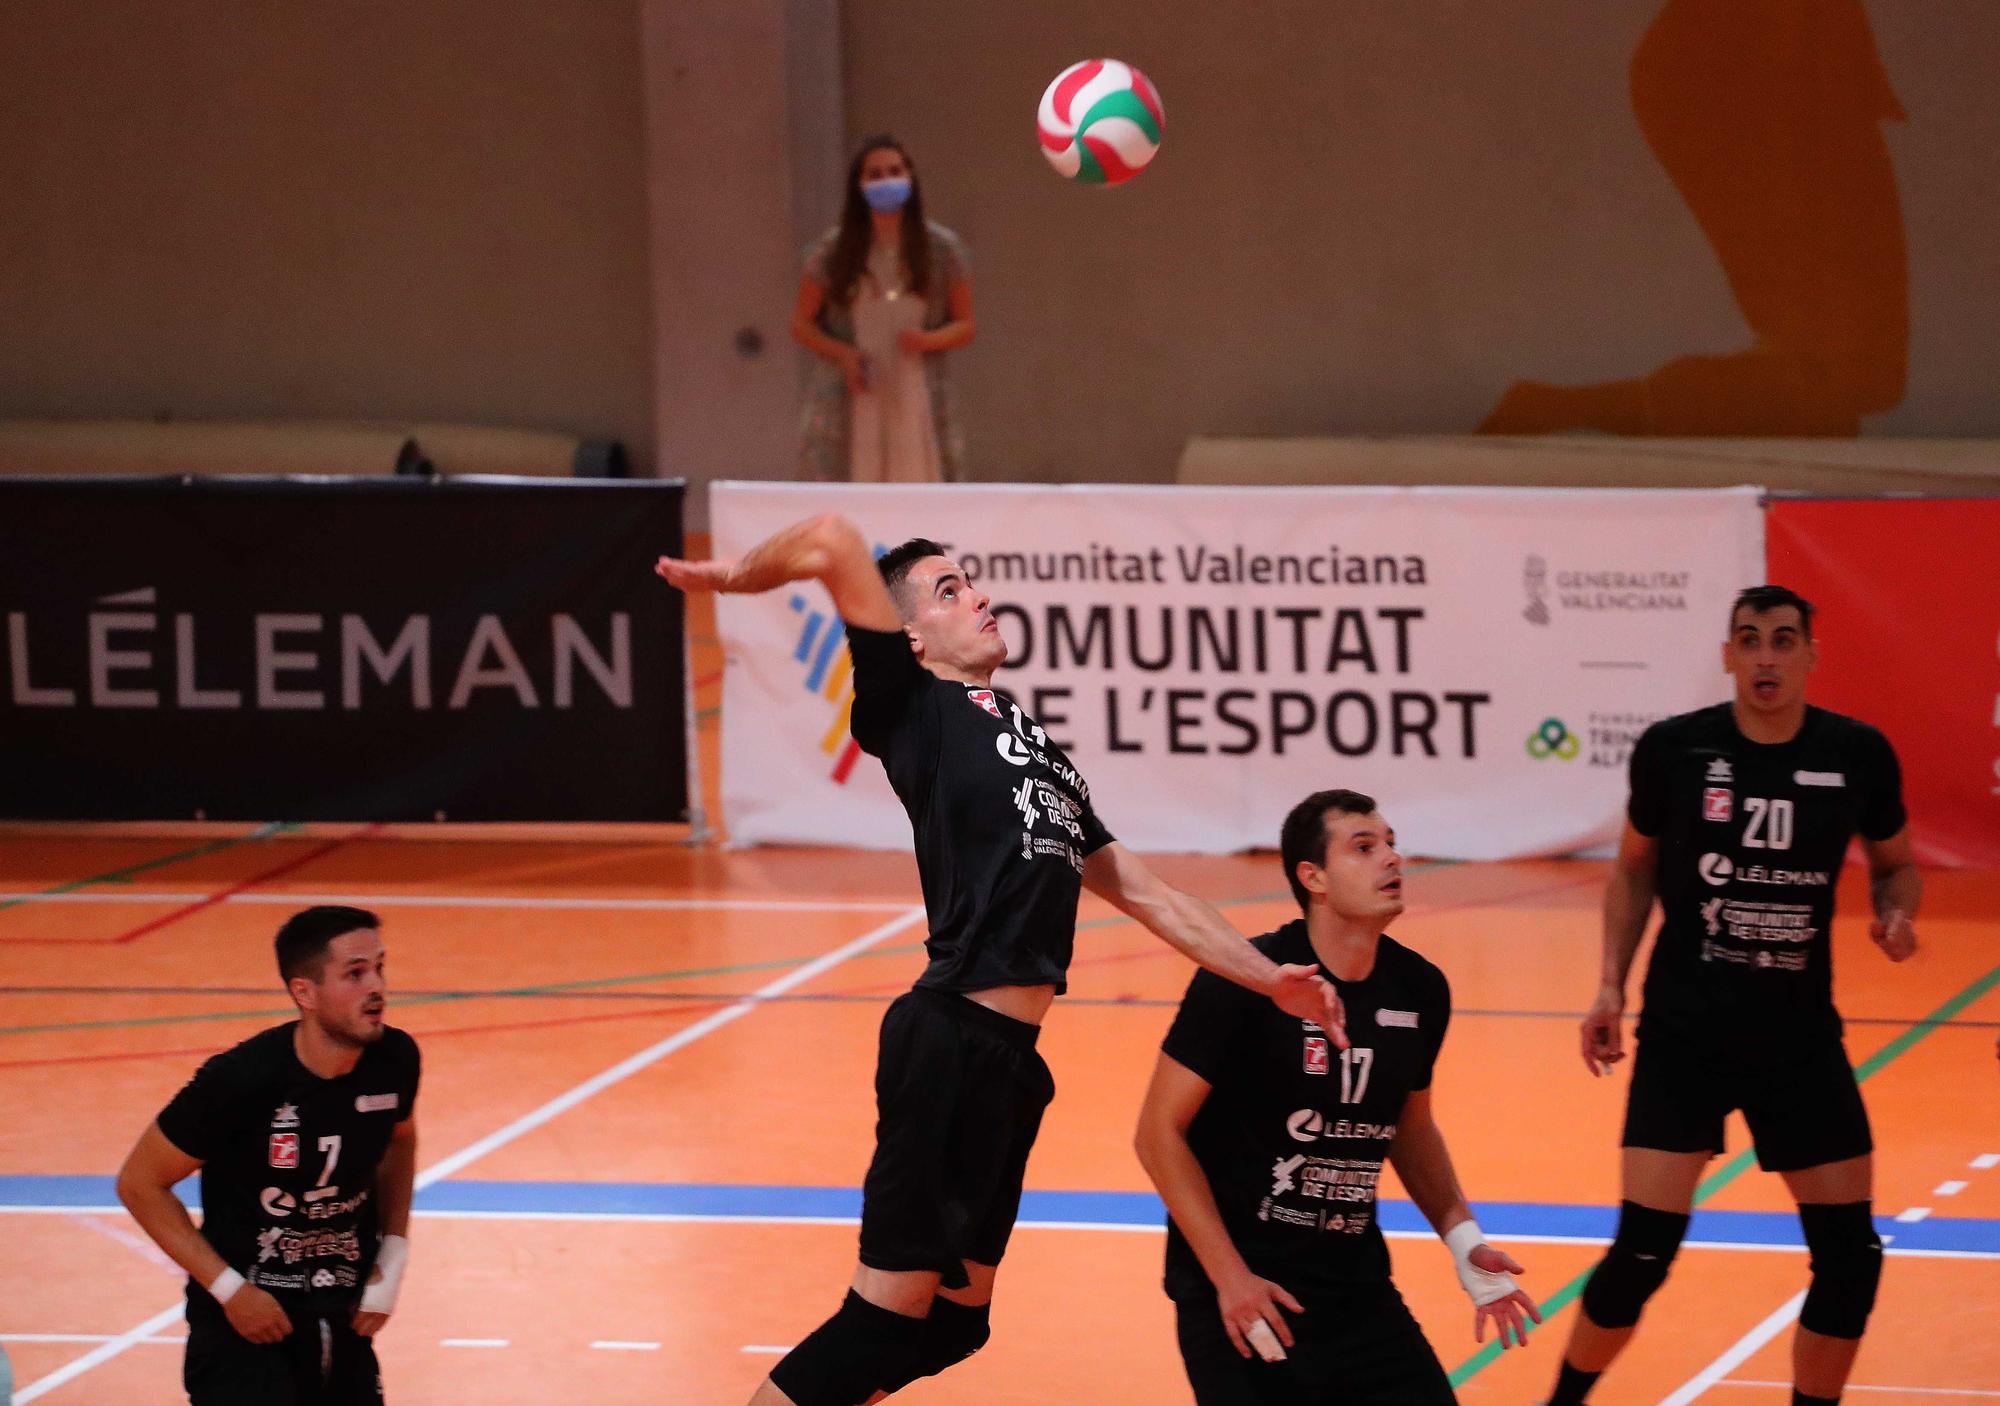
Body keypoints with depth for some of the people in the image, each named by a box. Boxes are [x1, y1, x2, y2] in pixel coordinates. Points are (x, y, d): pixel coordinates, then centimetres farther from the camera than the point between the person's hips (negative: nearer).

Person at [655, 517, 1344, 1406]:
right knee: (890, 1312, -9)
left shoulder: (1042, 754, 24)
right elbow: (833, 545, -11)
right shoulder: (918, 709, 0)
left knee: (953, 1320, 13)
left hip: (1011, 1058, 8)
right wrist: (728, 579, 5)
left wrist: (1270, 980, 22)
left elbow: (1146, 895, 27)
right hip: (954, 1041, -8)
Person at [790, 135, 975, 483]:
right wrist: (842, 354, -9)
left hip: (918, 403, 1)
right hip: (849, 408, -1)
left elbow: (965, 326, 10)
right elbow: (802, 324, 10)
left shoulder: (942, 249, 5)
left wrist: (928, 340, -12)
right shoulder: (832, 251, 4)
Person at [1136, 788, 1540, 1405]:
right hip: (1241, 1296, -5)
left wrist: (1463, 1240, 6)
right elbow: (1160, 1132, -12)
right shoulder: (1242, 981, -15)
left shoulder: (1421, 990, 2)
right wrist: (1229, 1276, -16)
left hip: (1357, 1288, 5)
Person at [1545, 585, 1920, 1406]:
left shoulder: (1858, 755, -5)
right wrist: (1612, 986, 2)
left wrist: (1896, 912, -9)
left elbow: (1894, 863, 12)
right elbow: (1634, 869, 9)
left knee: (1850, 1255, 1)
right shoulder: (1673, 750, -8)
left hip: (1799, 1030, 2)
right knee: (1644, 1251, -10)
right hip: (1685, 1028, -2)